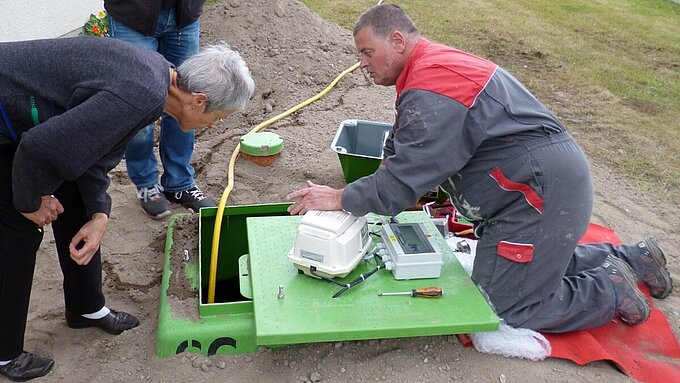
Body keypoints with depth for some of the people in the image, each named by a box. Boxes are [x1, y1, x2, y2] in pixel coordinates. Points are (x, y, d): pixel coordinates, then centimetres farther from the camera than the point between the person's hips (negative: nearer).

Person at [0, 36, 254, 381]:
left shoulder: (158, 72, -3)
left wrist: (99, 215, -7)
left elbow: (96, 147, 3)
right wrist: (30, 202, -12)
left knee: (75, 207, 14)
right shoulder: (140, 97, -33)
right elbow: (41, 147, -32)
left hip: (30, 113, 9)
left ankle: (86, 308, 31)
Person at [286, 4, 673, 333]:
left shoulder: (431, 89, -22)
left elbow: (404, 180, -23)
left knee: (500, 308, -2)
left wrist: (340, 199, -13)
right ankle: (630, 257, 32)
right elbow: (399, 153, 16)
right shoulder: (433, 63, 13)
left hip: (543, 193, -10)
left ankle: (611, 290, 10)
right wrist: (358, 193, 4)